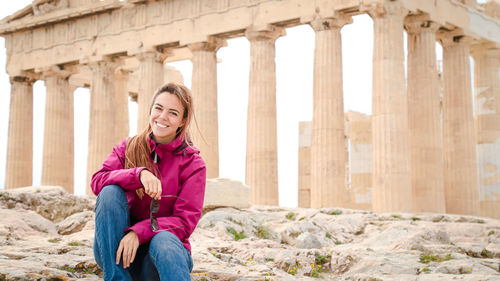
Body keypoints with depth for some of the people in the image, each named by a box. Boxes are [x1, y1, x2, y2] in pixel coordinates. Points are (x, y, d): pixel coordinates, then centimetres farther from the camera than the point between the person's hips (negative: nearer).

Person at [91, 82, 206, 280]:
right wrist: (139, 174, -28)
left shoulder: (193, 164, -1)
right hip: (117, 252, 3)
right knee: (110, 192, -24)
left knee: (163, 240, -37)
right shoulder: (128, 148, 7)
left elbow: (185, 221, -10)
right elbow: (97, 181, -11)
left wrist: (139, 232, -24)